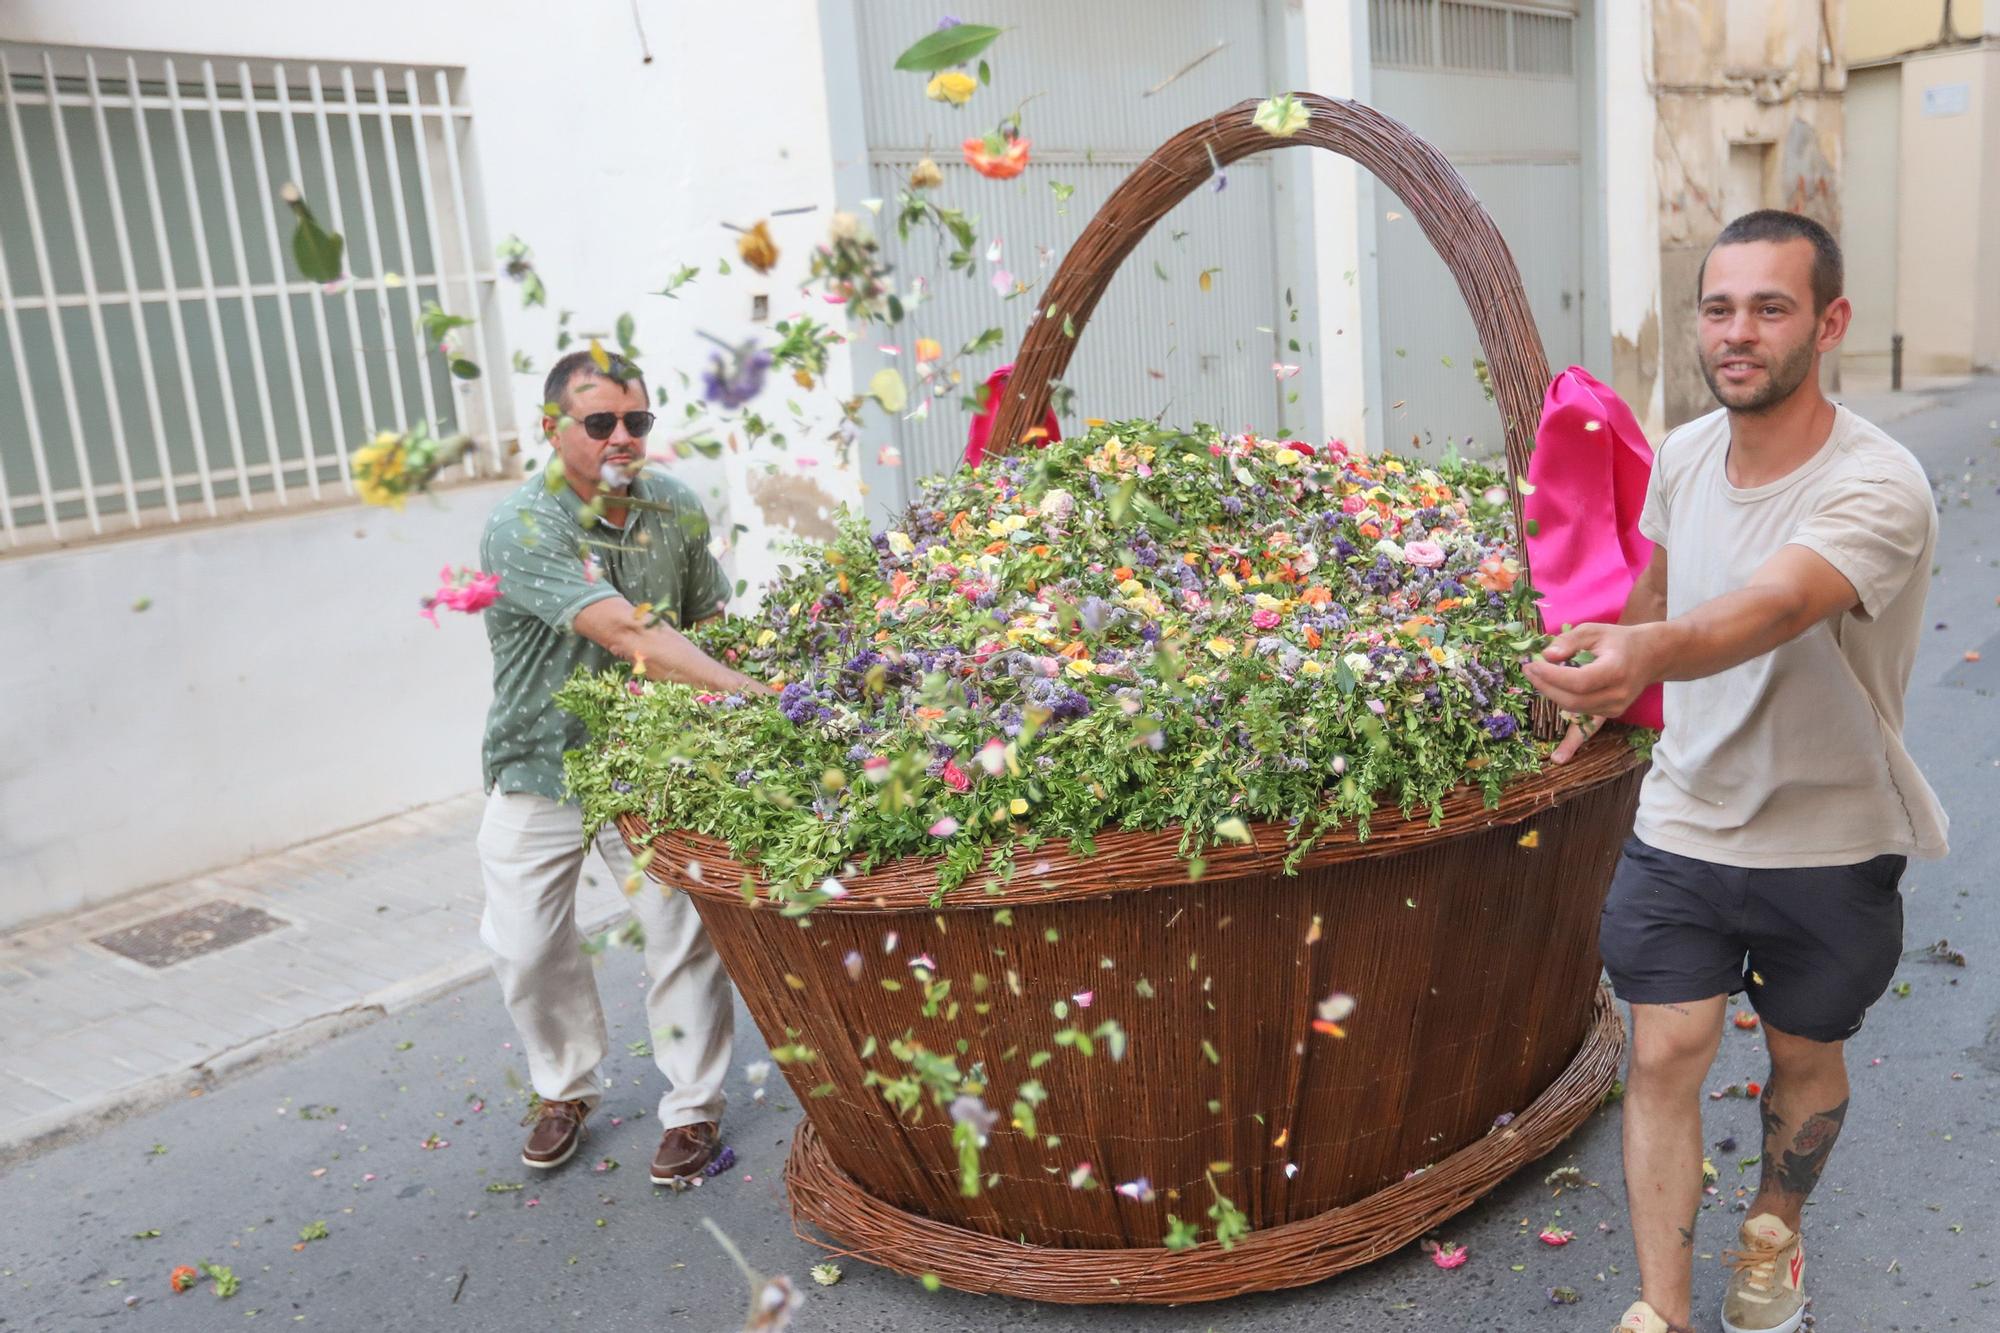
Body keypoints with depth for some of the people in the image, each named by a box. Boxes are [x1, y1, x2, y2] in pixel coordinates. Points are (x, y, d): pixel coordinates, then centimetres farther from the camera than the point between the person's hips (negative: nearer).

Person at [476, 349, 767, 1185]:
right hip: (539, 769, -2)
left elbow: (709, 619, 6)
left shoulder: (676, 509, -4)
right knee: (526, 946, 8)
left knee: (683, 930, -3)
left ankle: (694, 1106, 17)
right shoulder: (522, 527, -21)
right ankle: (565, 1088, 34)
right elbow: (626, 631, -33)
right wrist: (743, 691, -43)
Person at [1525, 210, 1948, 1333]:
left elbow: (1769, 610, -45)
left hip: (1830, 844, -3)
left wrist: (1645, 653, -63)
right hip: (1682, 821, 3)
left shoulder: (1879, 487, -25)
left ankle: (1775, 1233, 46)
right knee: (1667, 1054, 0)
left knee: (1806, 1058, 17)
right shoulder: (1682, 455, -6)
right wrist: (1609, 688, 18)